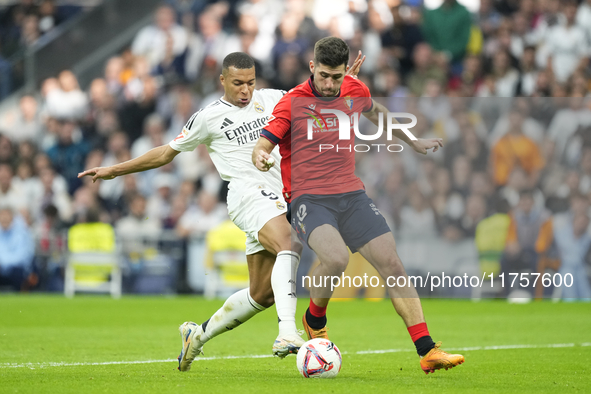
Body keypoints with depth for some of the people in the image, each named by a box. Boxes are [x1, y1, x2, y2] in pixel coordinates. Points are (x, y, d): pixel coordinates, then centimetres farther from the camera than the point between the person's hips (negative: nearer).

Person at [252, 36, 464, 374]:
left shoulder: (355, 91, 8)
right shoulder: (293, 102, -6)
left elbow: (375, 111, 31)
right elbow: (263, 143, -8)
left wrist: (412, 142, 39)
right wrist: (261, 158, -32)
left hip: (351, 194, 5)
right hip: (309, 198, -5)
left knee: (391, 262, -8)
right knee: (337, 258, -32)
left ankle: (427, 351, -7)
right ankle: (315, 321, 0)